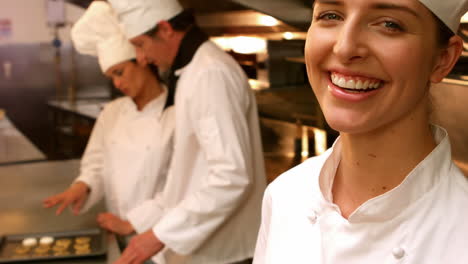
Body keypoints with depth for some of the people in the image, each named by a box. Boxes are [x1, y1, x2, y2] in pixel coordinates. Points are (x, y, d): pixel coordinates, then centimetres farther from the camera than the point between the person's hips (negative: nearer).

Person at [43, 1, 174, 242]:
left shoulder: (178, 115, -9)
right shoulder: (111, 113, 10)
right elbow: (96, 165, 14)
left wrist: (131, 223, -10)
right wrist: (82, 186, -6)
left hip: (159, 234, -4)